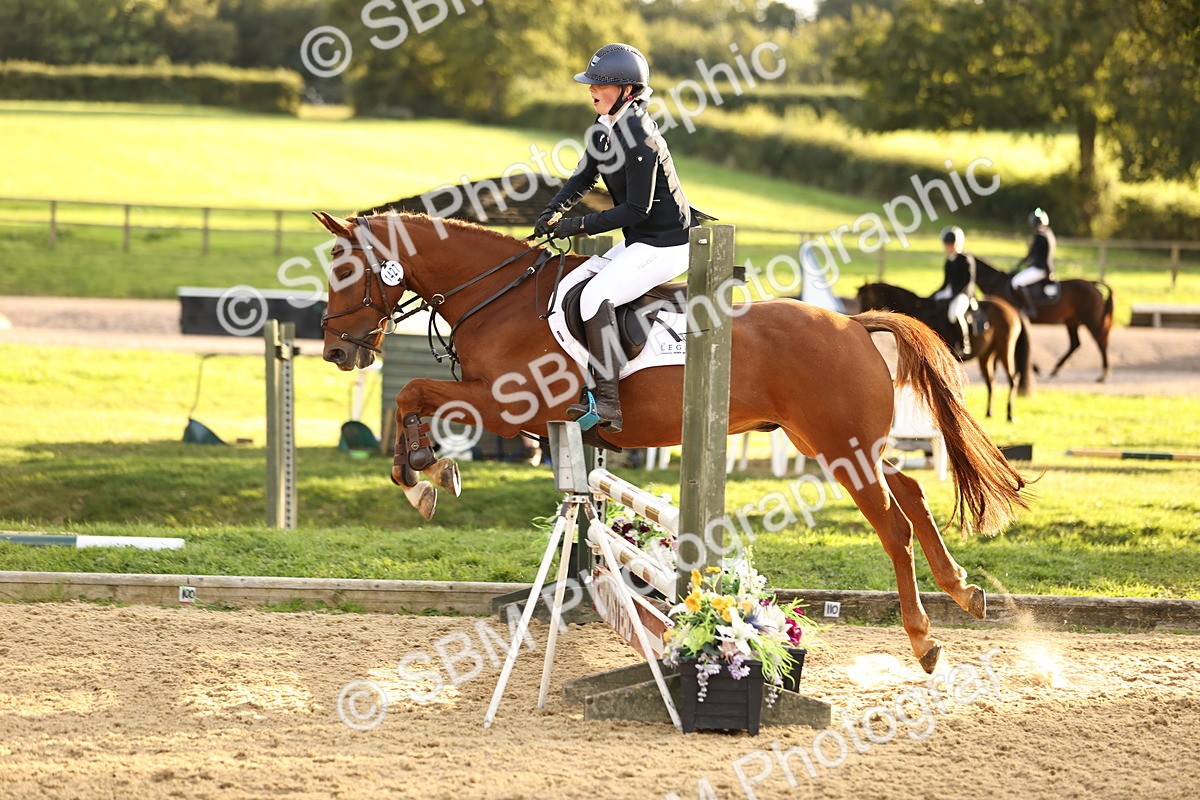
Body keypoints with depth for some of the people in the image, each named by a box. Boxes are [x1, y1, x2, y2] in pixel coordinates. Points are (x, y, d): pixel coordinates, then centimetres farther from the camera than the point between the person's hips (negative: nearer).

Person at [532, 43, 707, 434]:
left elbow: (636, 209, -23)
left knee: (595, 296, -25)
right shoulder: (605, 129, 7)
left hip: (665, 246, -10)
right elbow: (583, 178, 15)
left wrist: (581, 225, -21)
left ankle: (607, 401, -26)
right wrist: (555, 211, -4)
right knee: (566, 289, 3)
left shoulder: (639, 138, -23)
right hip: (638, 242, 10)